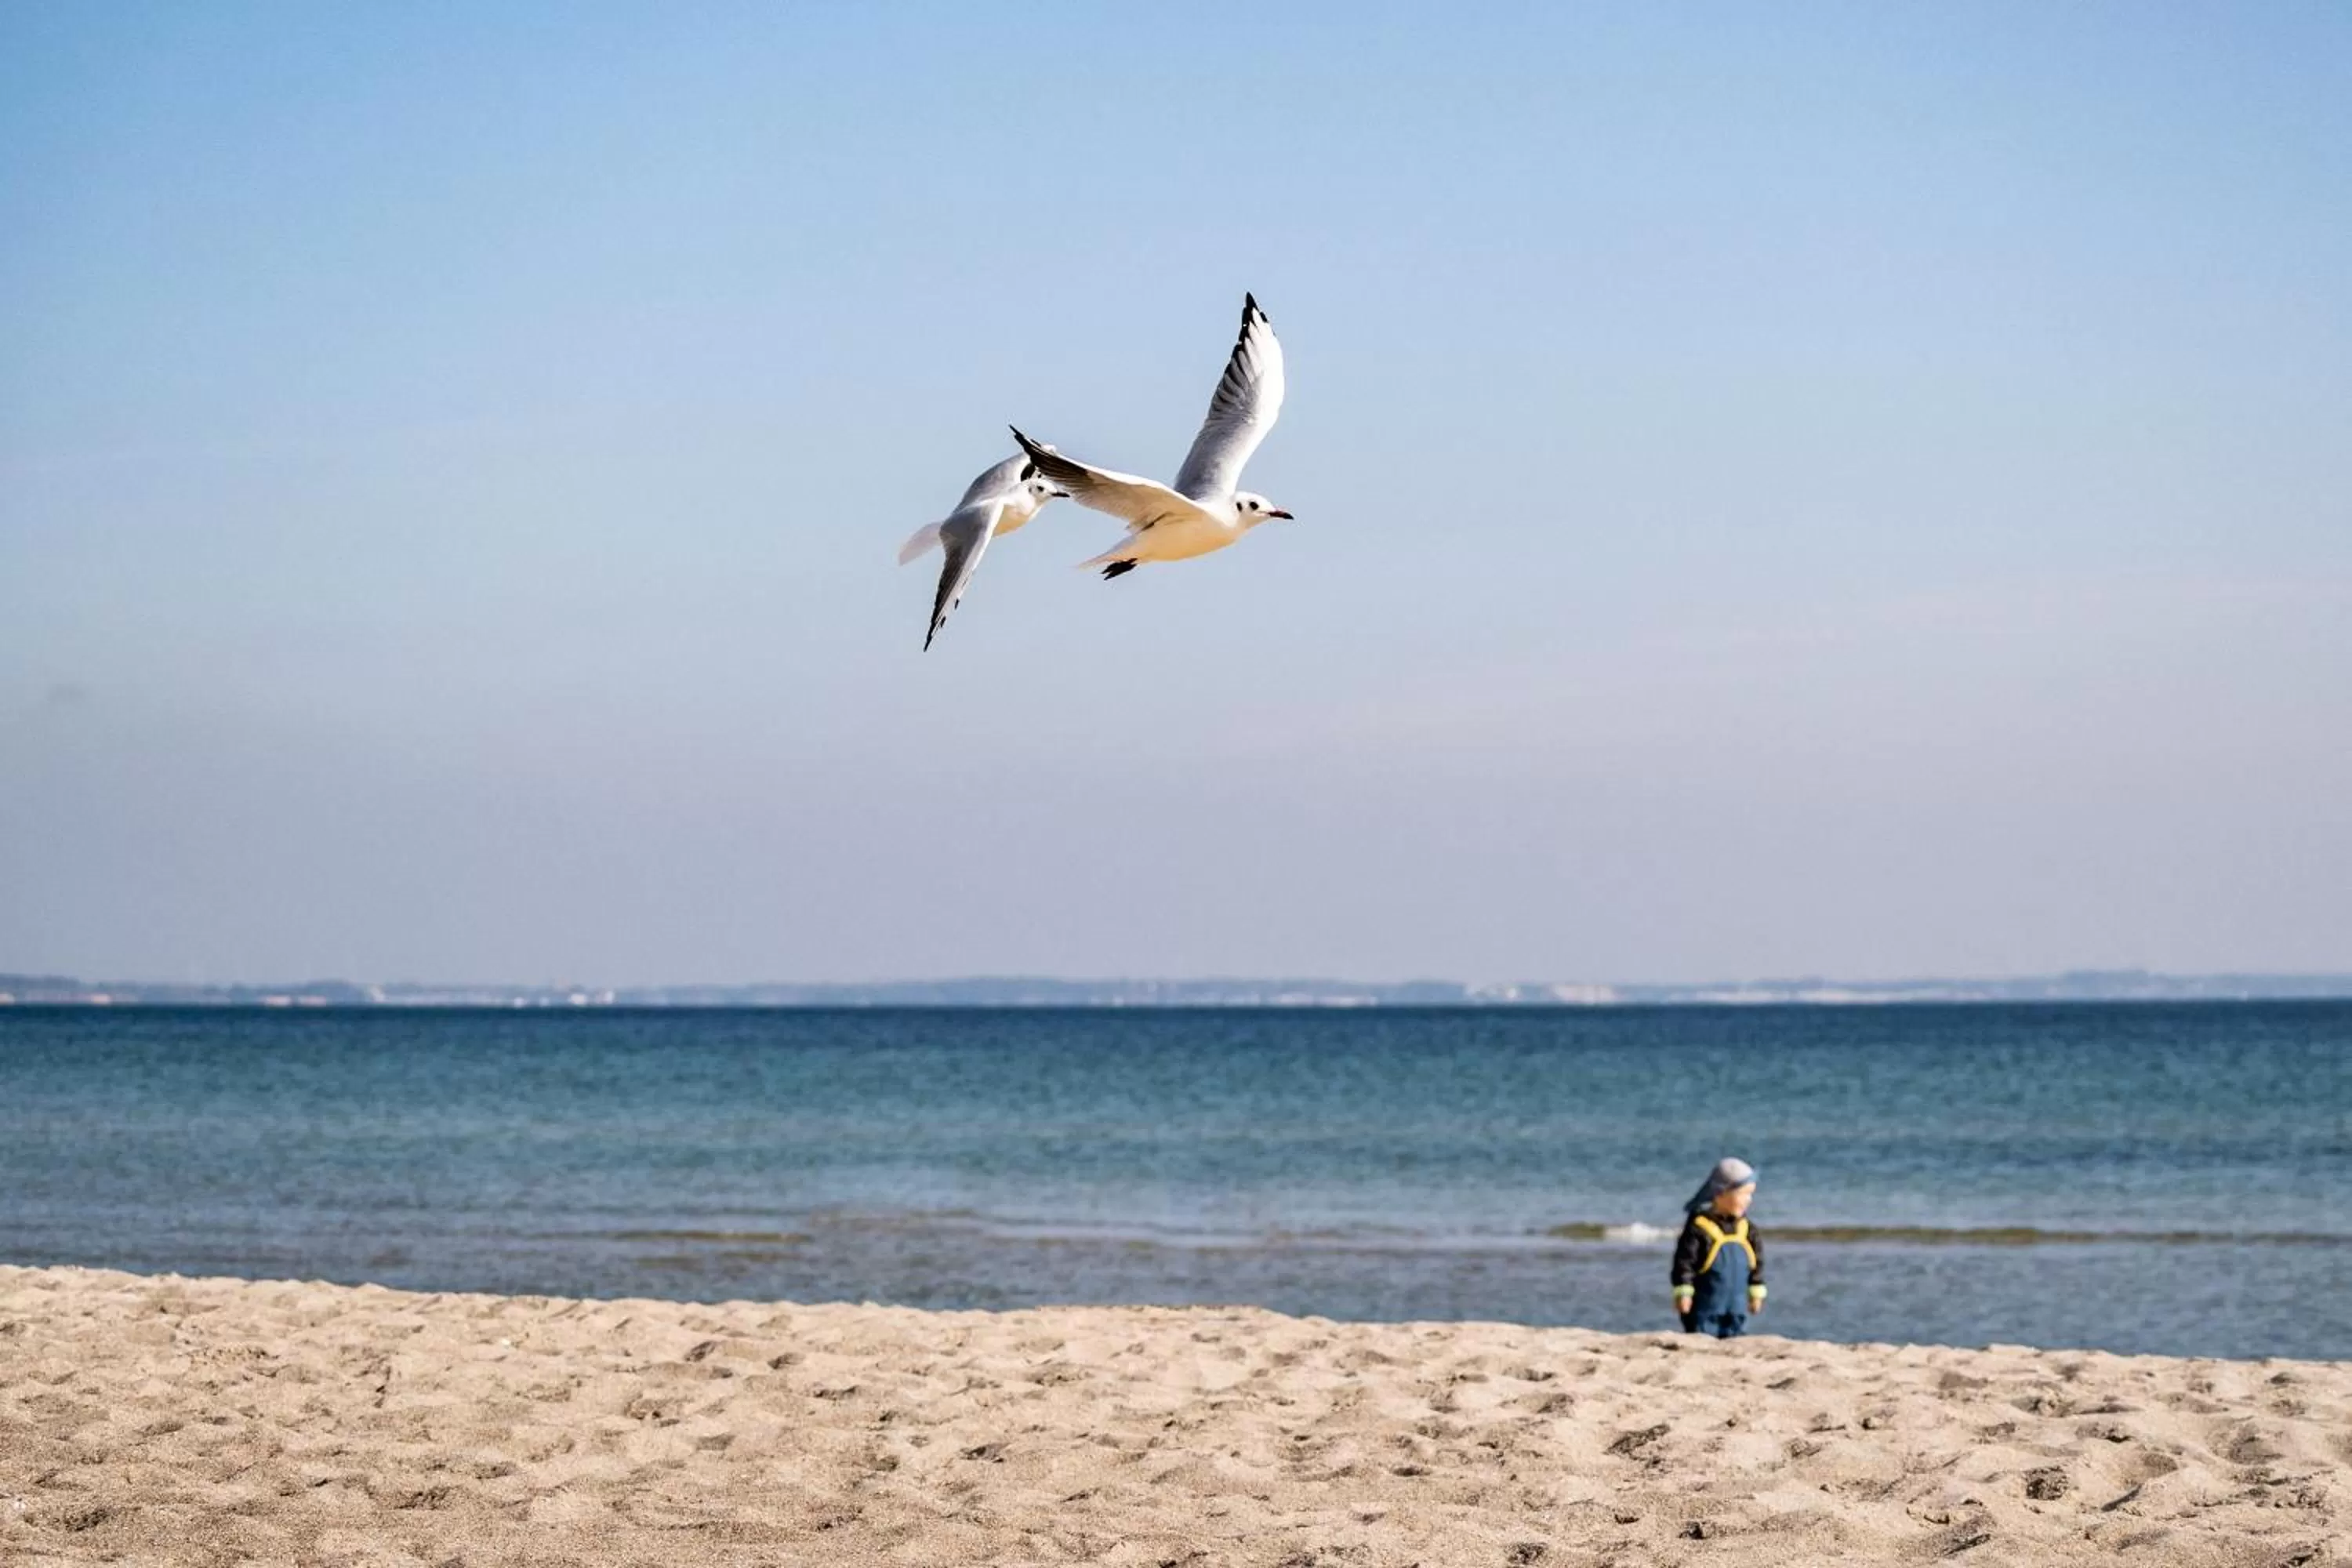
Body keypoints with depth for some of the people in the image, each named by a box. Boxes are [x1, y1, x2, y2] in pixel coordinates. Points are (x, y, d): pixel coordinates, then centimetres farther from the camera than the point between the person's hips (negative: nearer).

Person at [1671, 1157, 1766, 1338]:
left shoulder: (1744, 1227, 4)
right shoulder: (1698, 1226, -15)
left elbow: (1757, 1261, 13)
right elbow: (1684, 1260, -15)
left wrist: (1757, 1291, 14)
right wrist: (1683, 1292, -16)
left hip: (1736, 1304, 6)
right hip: (1705, 1305, -6)